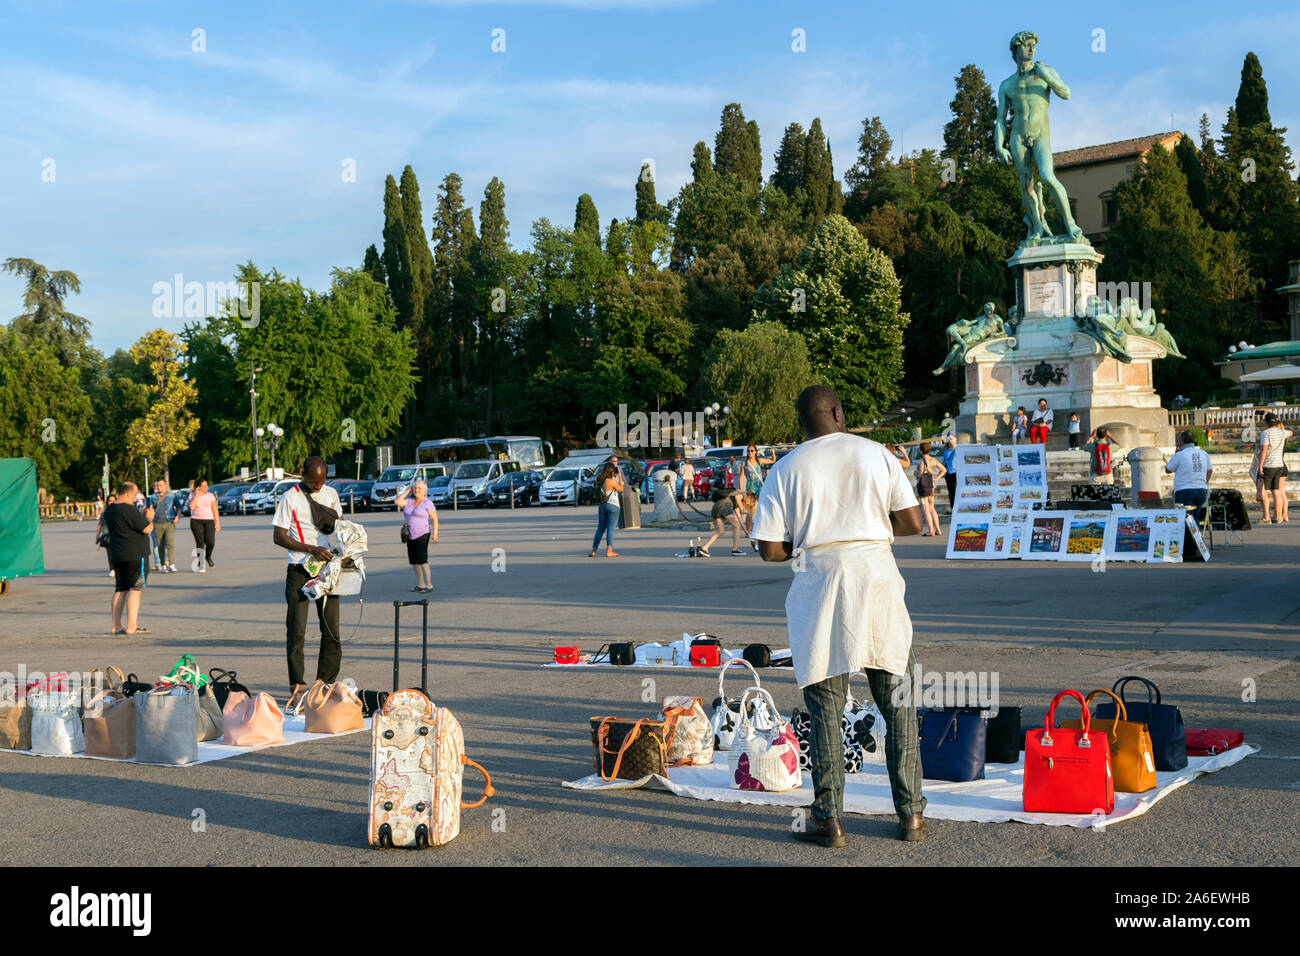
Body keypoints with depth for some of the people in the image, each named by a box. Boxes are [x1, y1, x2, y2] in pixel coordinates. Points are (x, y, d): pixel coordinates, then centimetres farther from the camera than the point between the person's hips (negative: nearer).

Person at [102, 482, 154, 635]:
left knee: (120, 589, 14)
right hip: (135, 555, -8)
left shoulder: (109, 510, 10)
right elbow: (147, 529, -16)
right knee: (135, 590, -5)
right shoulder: (130, 510, -18)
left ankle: (116, 626, 16)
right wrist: (149, 517, 2)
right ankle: (131, 627, -8)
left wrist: (142, 515, 15)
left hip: (116, 556, 8)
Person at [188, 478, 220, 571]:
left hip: (209, 521, 0)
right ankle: (200, 565, -1)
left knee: (210, 542, -14)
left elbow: (215, 510, 3)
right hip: (196, 521, 0)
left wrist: (217, 523, -3)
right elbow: (192, 507, -15)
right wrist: (196, 494, -12)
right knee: (200, 543, -9)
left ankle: (208, 557, 17)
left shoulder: (210, 496, 3)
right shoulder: (192, 496, 3)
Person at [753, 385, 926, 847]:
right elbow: (912, 522, 3)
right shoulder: (876, 453, 5)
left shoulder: (786, 470, 2)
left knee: (826, 709, 5)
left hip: (819, 588, -1)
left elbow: (769, 548, -2)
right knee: (898, 703, 11)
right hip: (876, 576, 1)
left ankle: (829, 820, 5)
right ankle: (911, 813, 13)